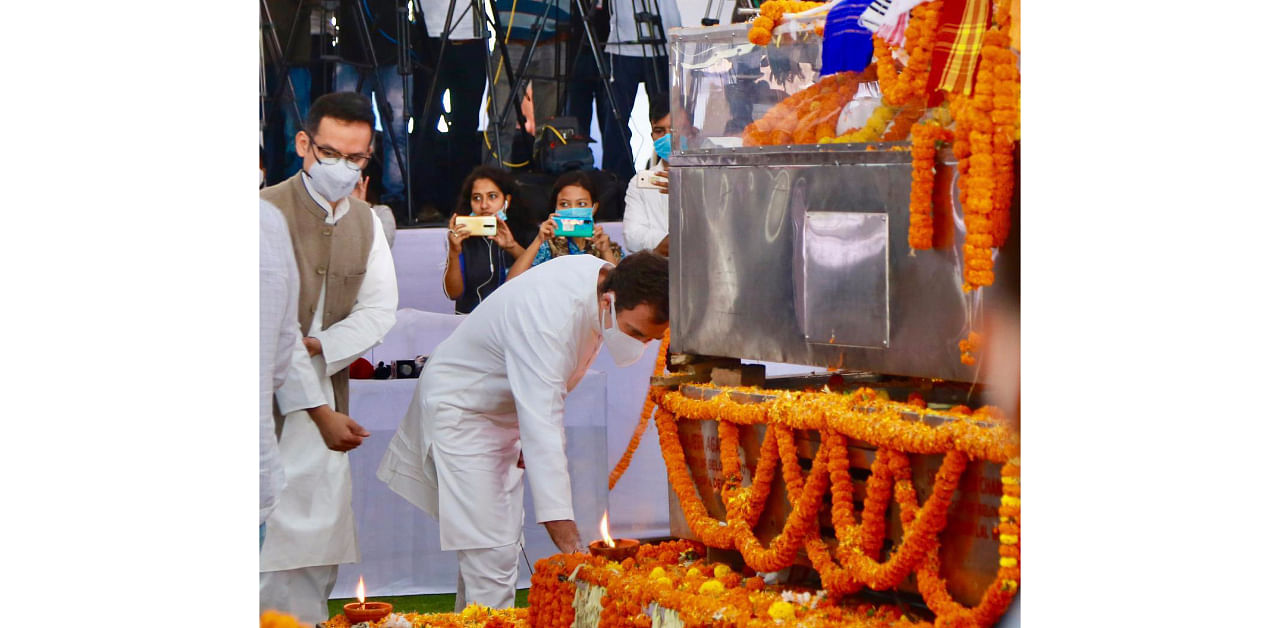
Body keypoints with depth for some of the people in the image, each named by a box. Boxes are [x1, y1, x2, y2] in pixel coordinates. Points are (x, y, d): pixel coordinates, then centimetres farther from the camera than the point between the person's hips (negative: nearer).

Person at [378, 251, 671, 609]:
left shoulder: (603, 276, -11)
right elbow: (541, 431, -42)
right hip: (459, 412, -9)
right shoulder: (547, 319, -38)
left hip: (503, 415, 9)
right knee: (490, 555, -16)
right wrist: (568, 540, -45)